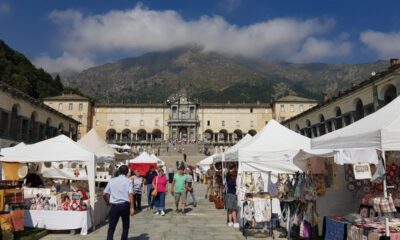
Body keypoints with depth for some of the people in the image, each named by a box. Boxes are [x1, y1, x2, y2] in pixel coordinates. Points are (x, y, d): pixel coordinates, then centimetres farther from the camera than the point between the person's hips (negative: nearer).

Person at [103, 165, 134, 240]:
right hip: (125, 205, -1)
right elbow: (131, 194, -13)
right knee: (125, 226, 17)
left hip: (114, 206, 2)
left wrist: (107, 202, 25)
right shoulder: (128, 181, -1)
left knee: (111, 228, 4)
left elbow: (104, 194, 7)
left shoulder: (111, 181, 8)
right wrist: (132, 207, -13)